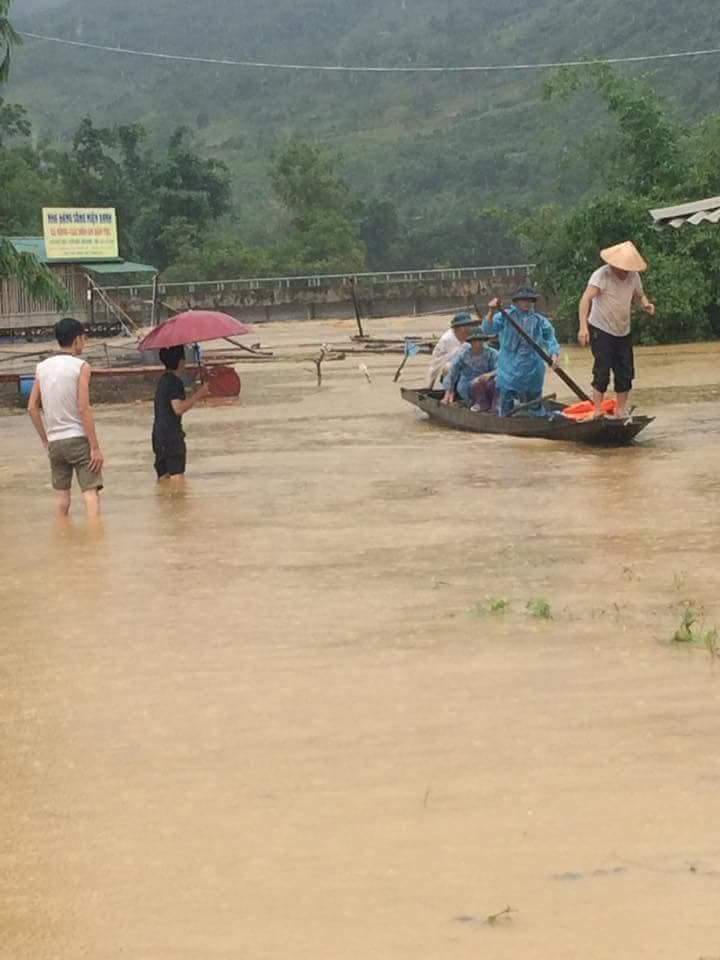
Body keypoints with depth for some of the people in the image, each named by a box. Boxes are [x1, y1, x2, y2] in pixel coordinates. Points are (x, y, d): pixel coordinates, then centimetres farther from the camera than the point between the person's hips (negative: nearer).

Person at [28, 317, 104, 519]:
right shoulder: (80, 366, -8)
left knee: (61, 495, 13)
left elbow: (32, 408, 8)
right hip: (79, 438, -5)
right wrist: (95, 447, -12)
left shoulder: (42, 367, 7)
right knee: (90, 491, -7)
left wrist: (45, 440, 16)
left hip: (55, 441, 5)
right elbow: (84, 409, -14)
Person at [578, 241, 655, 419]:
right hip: (601, 331, -6)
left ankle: (620, 411, 18)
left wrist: (645, 304, -9)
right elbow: (586, 299, -29)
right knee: (602, 371, -12)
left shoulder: (633, 276, 0)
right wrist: (583, 326, -40)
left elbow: (639, 295, 16)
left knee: (626, 373, 6)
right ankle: (597, 411, -6)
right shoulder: (602, 275, -19)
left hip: (623, 332, 6)